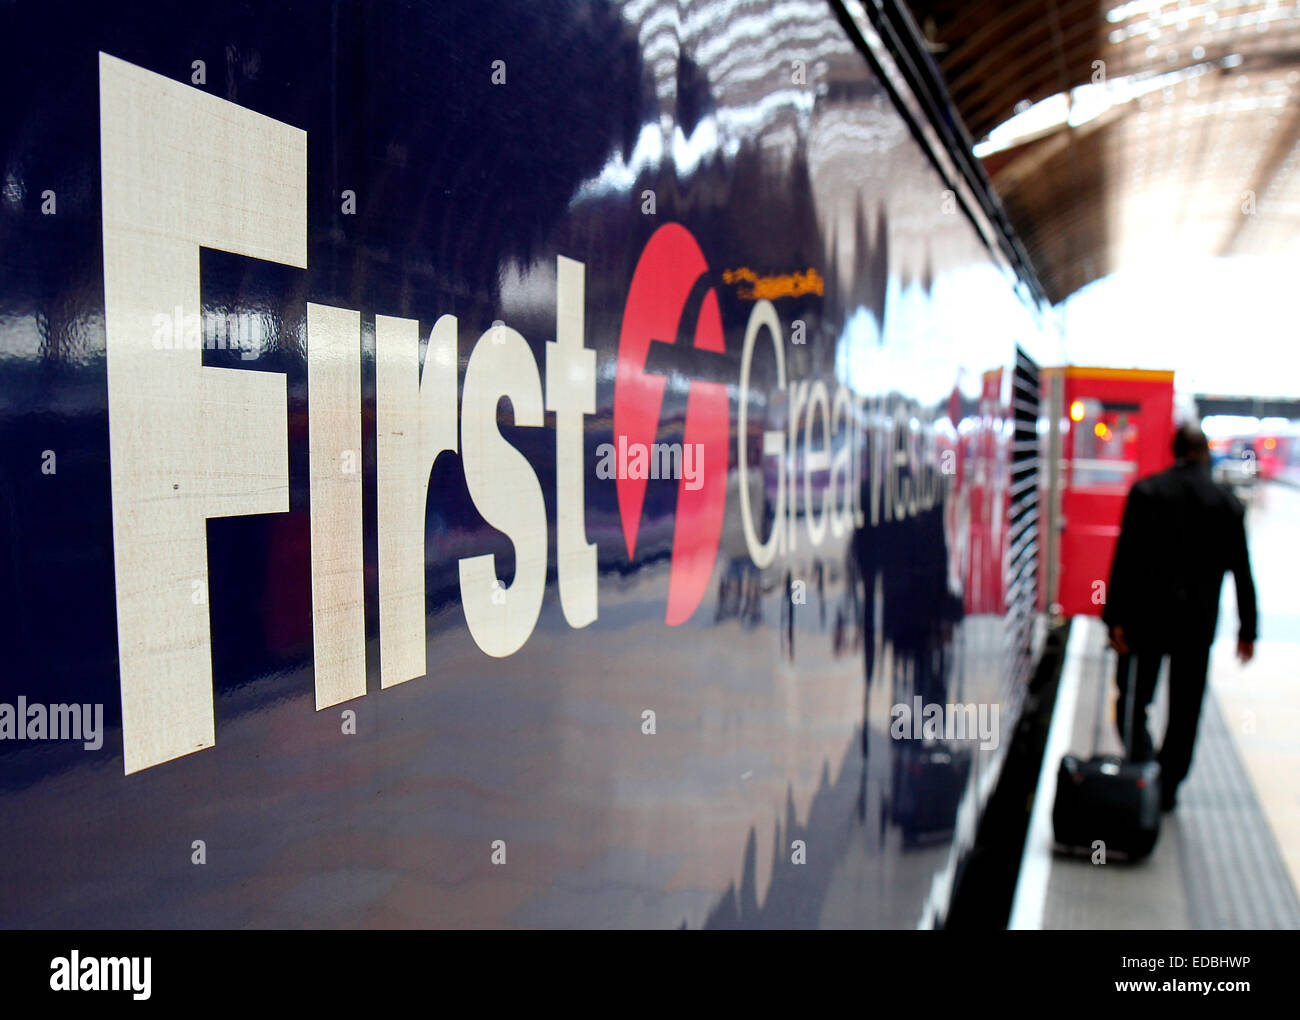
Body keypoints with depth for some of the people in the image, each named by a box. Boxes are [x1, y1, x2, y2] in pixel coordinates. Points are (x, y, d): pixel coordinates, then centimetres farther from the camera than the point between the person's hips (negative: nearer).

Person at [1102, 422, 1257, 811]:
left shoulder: (1145, 492, -5)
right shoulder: (1228, 503, 1)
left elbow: (1125, 558, -11)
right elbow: (1242, 571, 4)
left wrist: (1115, 618, -9)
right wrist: (1247, 629, 12)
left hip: (1145, 617, -2)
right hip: (1198, 622, 2)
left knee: (1132, 702, 10)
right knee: (1185, 711, 13)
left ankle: (1143, 763, -10)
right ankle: (1167, 787, 20)